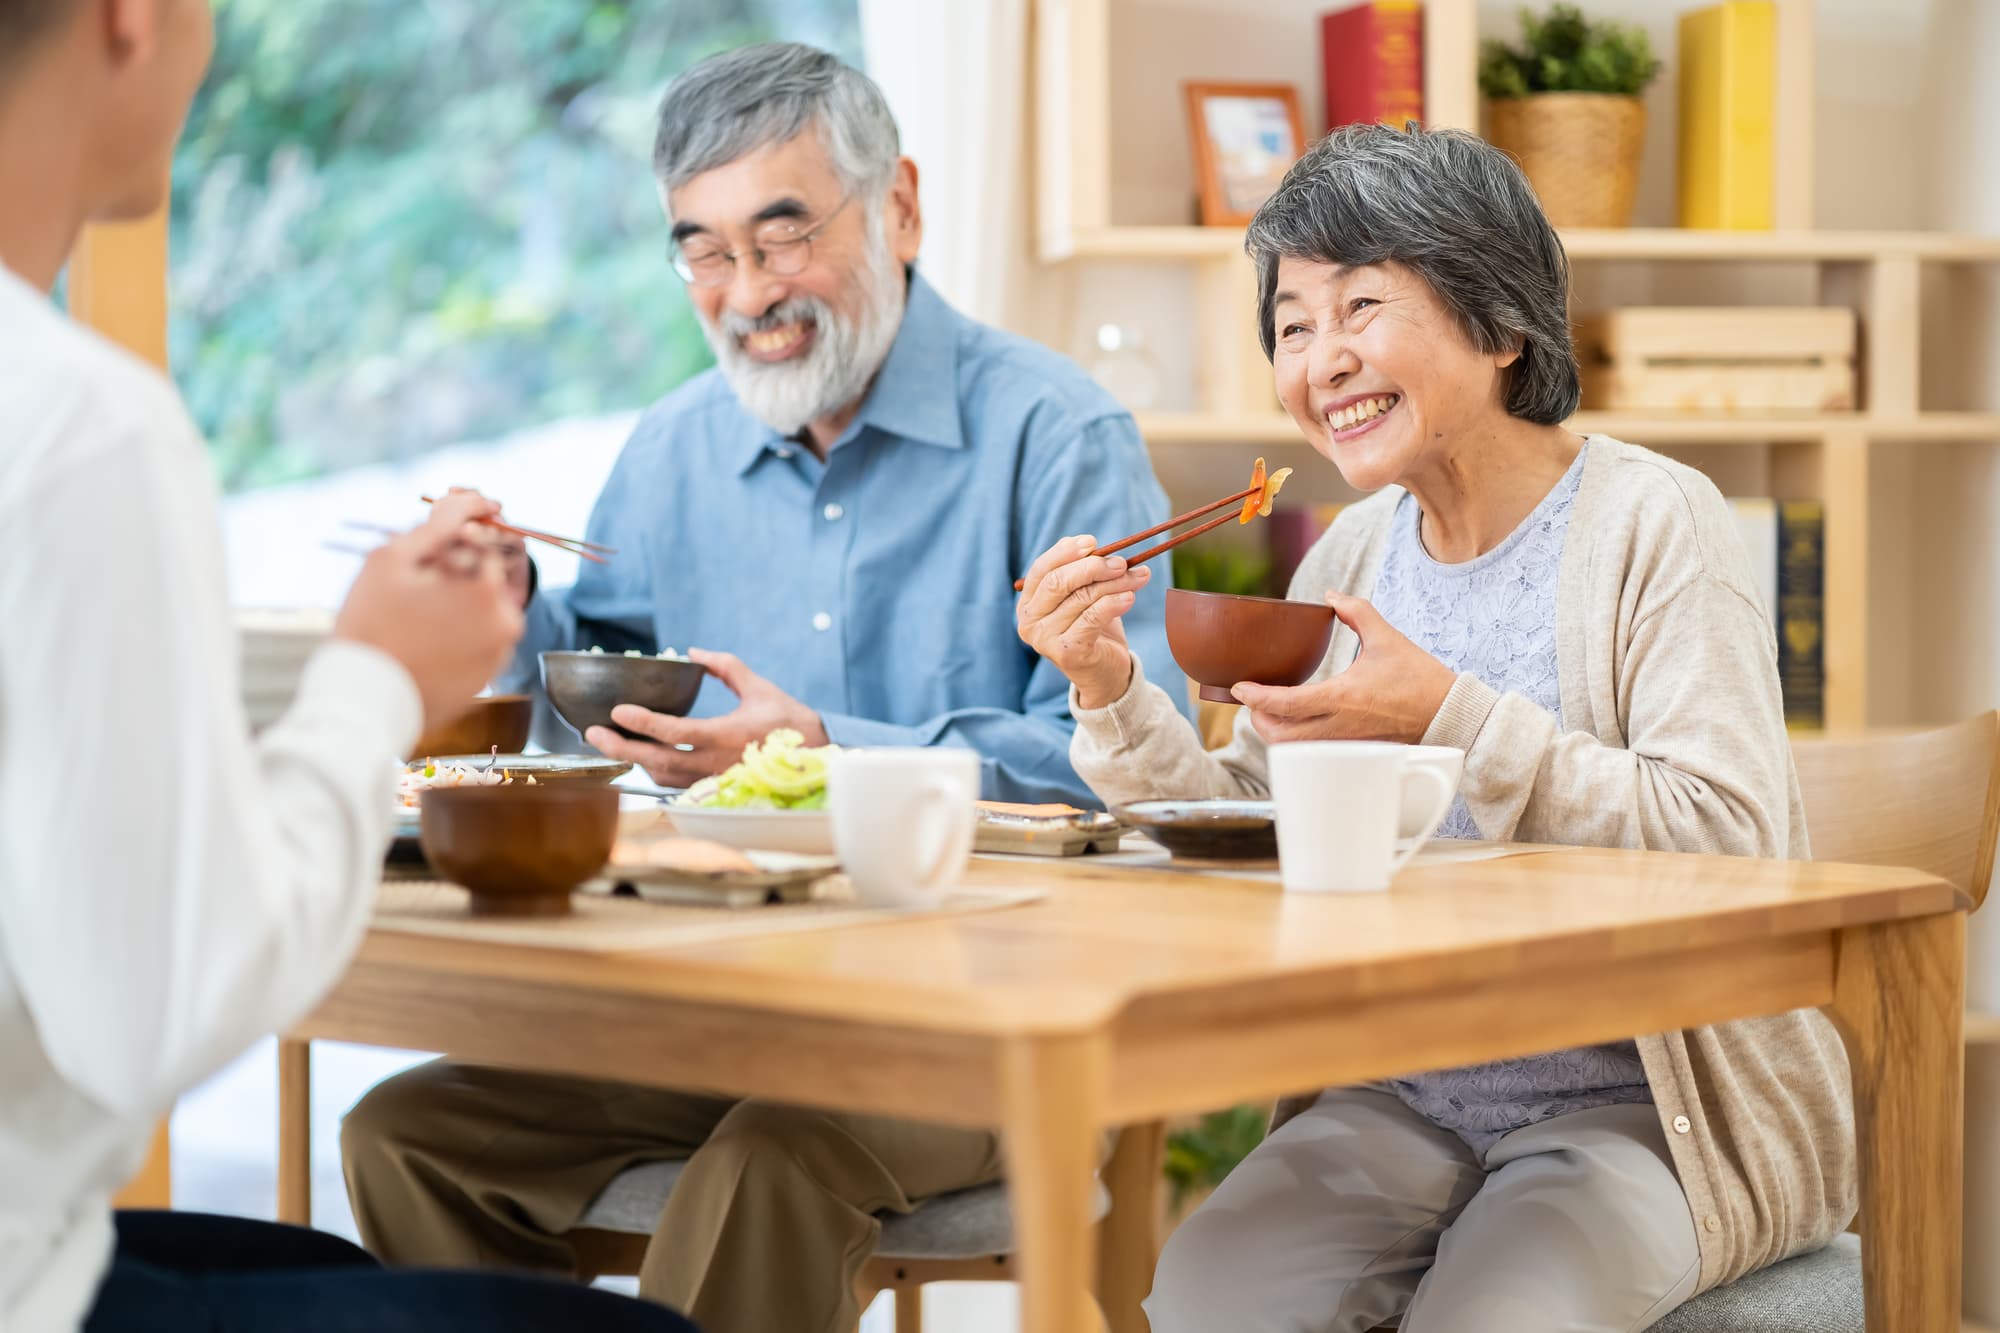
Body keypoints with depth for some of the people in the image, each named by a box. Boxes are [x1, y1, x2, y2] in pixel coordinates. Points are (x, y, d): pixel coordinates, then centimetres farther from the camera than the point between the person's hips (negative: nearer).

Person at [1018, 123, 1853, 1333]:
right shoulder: (1357, 553, 10)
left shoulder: (1649, 522, -10)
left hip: (1641, 1107, -5)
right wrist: (1112, 690, -7)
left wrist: (1450, 718, -24)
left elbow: (1732, 838, -20)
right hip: (1405, 1104, 5)